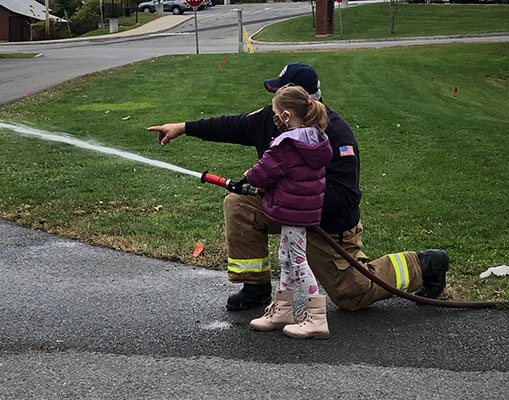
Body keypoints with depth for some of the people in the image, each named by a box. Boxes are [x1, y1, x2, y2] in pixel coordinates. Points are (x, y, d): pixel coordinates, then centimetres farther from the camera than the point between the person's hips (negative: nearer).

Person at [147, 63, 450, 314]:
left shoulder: (337, 136, -31)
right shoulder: (271, 118, -10)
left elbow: (343, 197, -34)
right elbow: (234, 126, 3)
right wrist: (183, 128, 1)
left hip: (329, 225, -7)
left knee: (353, 295, 2)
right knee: (238, 205, -10)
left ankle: (423, 266, 21)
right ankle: (256, 286, 1)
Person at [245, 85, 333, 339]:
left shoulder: (286, 145, -22)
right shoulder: (315, 140, 8)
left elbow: (262, 173, -17)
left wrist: (250, 177, 6)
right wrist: (265, 184, 14)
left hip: (292, 211, -10)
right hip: (308, 209, 10)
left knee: (297, 259, -3)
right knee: (287, 257, 18)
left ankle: (317, 317, -1)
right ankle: (282, 311, 29)